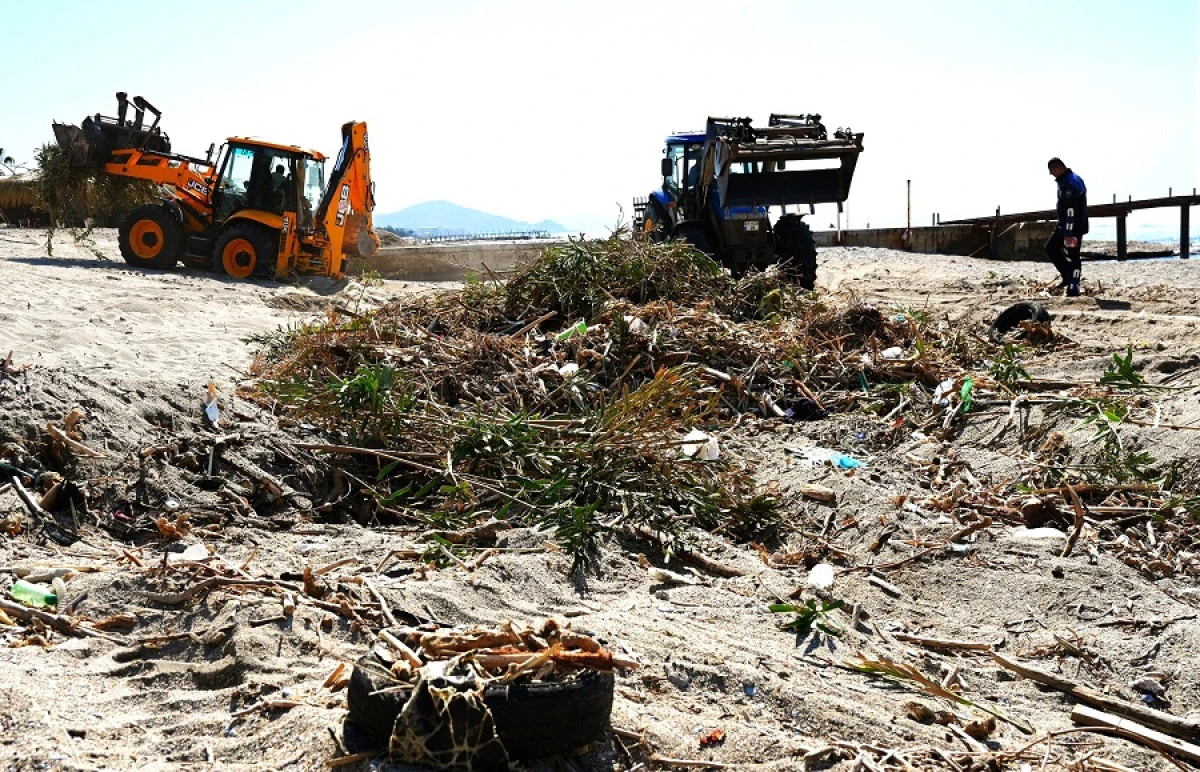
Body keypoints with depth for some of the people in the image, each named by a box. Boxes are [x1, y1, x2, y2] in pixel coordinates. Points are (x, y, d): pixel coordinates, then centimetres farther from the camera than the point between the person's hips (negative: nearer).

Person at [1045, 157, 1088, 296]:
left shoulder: (1071, 183, -20)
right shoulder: (1064, 181, 14)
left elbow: (1071, 211, -25)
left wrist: (1069, 233, -26)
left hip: (1074, 227, -11)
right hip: (1063, 226, 11)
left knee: (1071, 257, -7)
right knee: (1051, 248, 14)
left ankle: (1073, 290, -4)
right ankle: (1067, 277, 18)